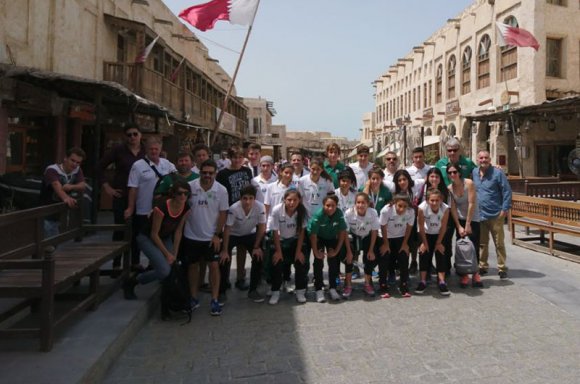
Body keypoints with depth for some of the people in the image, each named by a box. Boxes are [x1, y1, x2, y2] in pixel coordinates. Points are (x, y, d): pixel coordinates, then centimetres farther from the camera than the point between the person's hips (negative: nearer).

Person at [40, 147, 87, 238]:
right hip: (48, 215, -6)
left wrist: (71, 187, -34)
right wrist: (65, 198, -58)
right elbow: (57, 186, -37)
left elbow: (83, 186, -11)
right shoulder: (52, 170, -18)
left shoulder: (77, 170, 0)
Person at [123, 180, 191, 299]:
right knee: (164, 270, -20)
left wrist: (175, 254, -2)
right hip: (147, 238, -6)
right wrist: (167, 254, -15)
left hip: (166, 238, 6)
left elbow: (178, 231, -2)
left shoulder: (186, 208, -14)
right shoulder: (161, 207, -32)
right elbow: (154, 234, -22)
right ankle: (131, 282, 0)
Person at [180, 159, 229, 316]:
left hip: (211, 236, -1)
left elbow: (223, 213, -4)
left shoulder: (221, 190, -8)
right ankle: (194, 298, 25)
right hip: (191, 235, 1)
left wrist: (217, 234, -8)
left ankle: (214, 300, 10)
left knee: (214, 266, -1)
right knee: (193, 265, 12)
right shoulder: (190, 186, -9)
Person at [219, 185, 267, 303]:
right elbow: (227, 229, -24)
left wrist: (256, 247, -13)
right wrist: (224, 250, -21)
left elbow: (262, 228, -16)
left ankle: (253, 290, 6)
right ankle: (221, 291, 6)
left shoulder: (260, 207, -28)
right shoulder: (234, 208, -33)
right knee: (224, 260, -14)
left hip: (250, 234, 2)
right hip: (233, 235, -2)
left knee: (259, 257, -12)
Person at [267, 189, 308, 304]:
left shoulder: (302, 210, -20)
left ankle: (300, 291, 10)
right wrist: (278, 251, -14)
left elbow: (301, 232, -12)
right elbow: (275, 232, -18)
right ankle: (275, 292, 6)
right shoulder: (277, 210, -27)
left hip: (294, 241, 2)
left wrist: (298, 251, -12)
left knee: (301, 262, -8)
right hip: (280, 241, -2)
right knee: (277, 263, -12)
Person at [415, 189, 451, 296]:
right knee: (424, 254, -4)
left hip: (439, 235, 1)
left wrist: (438, 243, -10)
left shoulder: (445, 208, -30)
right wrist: (424, 243, -12)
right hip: (426, 234, 0)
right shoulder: (422, 208, -32)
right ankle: (423, 281, 6)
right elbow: (421, 227, -19)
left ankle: (442, 282, 0)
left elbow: (443, 227, -16)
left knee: (441, 255, -5)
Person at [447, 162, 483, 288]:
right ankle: (464, 275, 8)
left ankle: (475, 273, 13)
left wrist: (468, 225, -17)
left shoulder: (469, 183, -15)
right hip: (460, 219, 3)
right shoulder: (449, 188, -4)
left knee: (474, 246, -2)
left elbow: (471, 204, -17)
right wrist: (459, 227, -10)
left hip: (473, 219, -3)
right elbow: (453, 209, -4)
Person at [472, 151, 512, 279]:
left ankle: (502, 268, 13)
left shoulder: (497, 173, -6)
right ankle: (482, 266, 24)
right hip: (479, 215, 4)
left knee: (499, 243, 4)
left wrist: (505, 209, -11)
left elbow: (507, 191, -6)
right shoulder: (474, 173, 7)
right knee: (482, 243, 13)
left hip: (495, 215, -4)